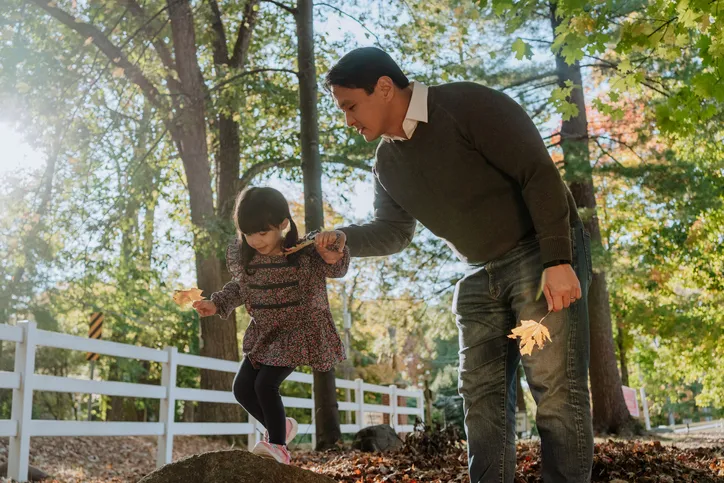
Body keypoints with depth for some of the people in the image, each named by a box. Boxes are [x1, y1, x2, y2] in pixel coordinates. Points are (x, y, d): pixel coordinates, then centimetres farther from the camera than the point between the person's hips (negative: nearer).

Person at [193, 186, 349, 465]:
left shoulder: (305, 253, -20)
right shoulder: (243, 256, -5)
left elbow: (337, 270, -20)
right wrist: (217, 304, 0)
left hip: (297, 332, -7)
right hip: (262, 334, 7)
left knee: (265, 384, -17)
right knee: (242, 389, 7)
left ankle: (278, 445, 1)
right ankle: (280, 427, 30)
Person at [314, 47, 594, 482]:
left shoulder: (467, 105, -16)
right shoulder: (387, 161, 8)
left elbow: (539, 173, -20)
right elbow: (394, 230, 15)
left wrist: (556, 261, -26)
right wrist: (345, 241, -6)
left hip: (542, 255, -7)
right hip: (479, 277, 8)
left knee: (556, 390, -9)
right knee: (482, 397, 5)